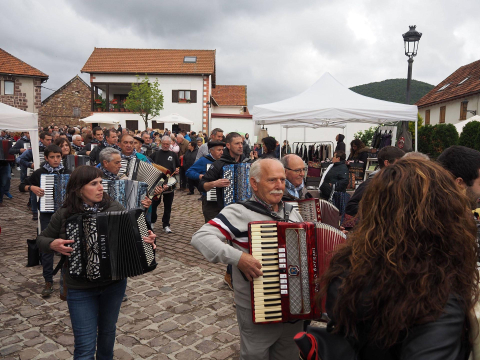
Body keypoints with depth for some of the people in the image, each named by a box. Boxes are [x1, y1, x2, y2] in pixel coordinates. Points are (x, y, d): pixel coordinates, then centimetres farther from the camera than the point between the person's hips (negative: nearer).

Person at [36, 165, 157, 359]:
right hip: (81, 289, -2)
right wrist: (53, 244, -17)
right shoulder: (64, 215, -10)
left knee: (107, 330, 23)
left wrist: (147, 238, -17)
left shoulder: (115, 208, -8)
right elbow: (41, 239, 5)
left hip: (115, 283, 2)